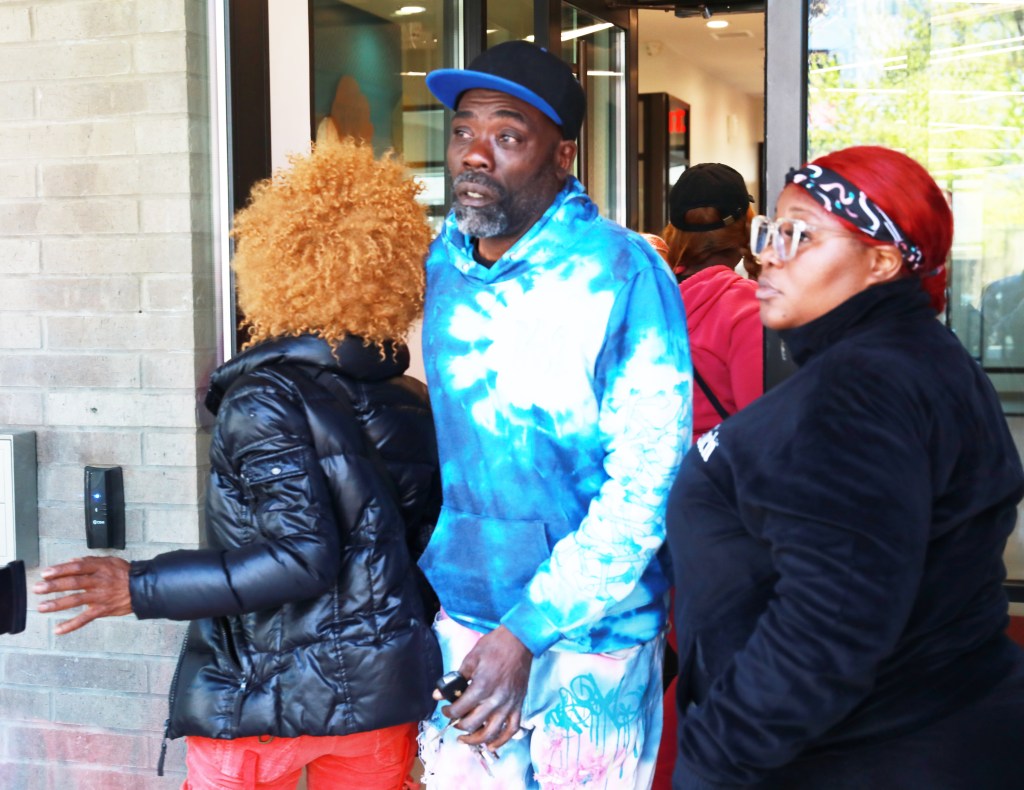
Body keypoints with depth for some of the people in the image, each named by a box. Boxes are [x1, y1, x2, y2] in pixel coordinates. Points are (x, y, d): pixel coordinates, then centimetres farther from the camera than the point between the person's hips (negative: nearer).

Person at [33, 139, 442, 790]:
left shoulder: (264, 400, -15)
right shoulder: (417, 407, 2)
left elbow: (303, 559, -23)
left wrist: (140, 588, -19)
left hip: (265, 697, -5)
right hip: (384, 693, 5)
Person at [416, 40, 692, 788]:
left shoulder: (622, 273, -16)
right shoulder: (438, 264, 0)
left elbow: (646, 486, -18)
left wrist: (526, 634, -21)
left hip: (586, 639, -4)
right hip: (457, 621, 5)